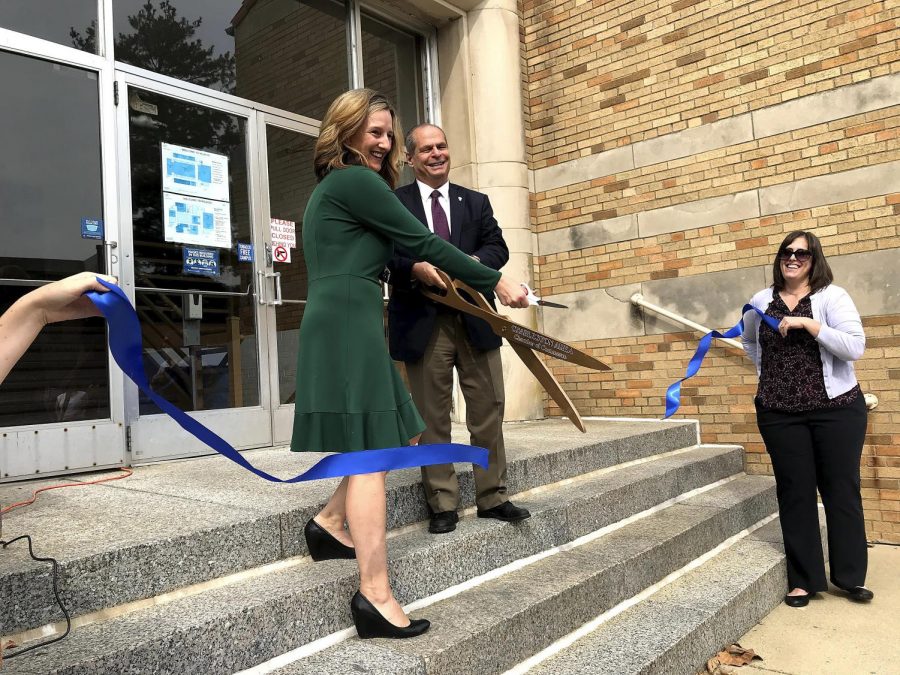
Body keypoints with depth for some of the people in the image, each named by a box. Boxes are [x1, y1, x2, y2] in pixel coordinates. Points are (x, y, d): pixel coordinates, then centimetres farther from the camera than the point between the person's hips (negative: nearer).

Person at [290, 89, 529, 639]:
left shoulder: (333, 187, 24)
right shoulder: (356, 181, -6)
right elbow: (422, 242, -7)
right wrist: (496, 282, -2)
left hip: (342, 326, 10)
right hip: (348, 327, -10)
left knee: (403, 437, 14)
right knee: (371, 455, -11)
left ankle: (330, 524, 22)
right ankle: (376, 598, -6)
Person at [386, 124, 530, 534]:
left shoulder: (476, 202, 17)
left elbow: (498, 247, 6)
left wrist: (472, 262, -15)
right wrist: (415, 269, -23)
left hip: (475, 320, 3)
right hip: (423, 324, -3)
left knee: (488, 412, 6)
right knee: (433, 420, 4)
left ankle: (492, 497, 20)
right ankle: (442, 505, 15)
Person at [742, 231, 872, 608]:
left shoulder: (832, 296, -5)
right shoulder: (760, 302, 6)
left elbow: (855, 347, -15)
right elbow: (750, 341, 24)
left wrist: (807, 323, -21)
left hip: (836, 409, -2)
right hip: (779, 414, 3)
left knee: (841, 491, 7)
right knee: (795, 494, 7)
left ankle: (851, 576, 24)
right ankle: (803, 579, 17)